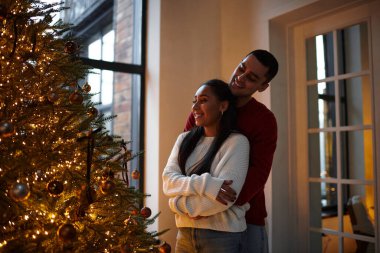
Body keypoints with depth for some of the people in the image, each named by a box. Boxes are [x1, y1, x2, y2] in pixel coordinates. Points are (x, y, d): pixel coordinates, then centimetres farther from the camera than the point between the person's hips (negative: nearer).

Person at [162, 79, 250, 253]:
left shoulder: (237, 142, -10)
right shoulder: (184, 139, 6)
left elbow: (223, 197, -19)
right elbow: (168, 181, -4)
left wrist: (178, 204, -9)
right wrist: (203, 184, -22)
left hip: (223, 235, -4)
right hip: (185, 232, 5)